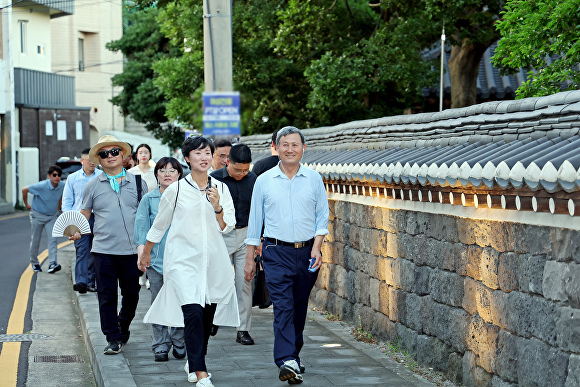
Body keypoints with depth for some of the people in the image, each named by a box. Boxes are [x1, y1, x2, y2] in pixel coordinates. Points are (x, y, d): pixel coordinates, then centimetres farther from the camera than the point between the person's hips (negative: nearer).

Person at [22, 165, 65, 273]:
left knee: (52, 239, -12)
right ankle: (34, 263, 26)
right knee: (35, 240, 8)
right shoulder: (41, 186, -25)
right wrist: (27, 205, -4)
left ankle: (52, 264, -18)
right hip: (38, 215, -3)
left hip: (52, 216, 3)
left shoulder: (62, 186, -11)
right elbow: (24, 190, -14)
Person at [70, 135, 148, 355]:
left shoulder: (137, 183, 7)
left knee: (131, 294, 10)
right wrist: (77, 232, -7)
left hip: (132, 250, 1)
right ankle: (113, 339, 7)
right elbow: (84, 215, 13)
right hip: (104, 249, -1)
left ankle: (123, 328, 33)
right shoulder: (93, 186, 6)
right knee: (107, 296, -1)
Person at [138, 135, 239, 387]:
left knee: (207, 316, 9)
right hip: (183, 259, -3)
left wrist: (217, 207, -13)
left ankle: (193, 363, 32)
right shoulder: (176, 190, -2)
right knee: (193, 313, -18)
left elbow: (227, 227, 5)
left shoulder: (220, 189, 6)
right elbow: (159, 225, 11)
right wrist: (146, 253, 21)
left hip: (213, 260, 4)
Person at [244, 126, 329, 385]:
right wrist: (249, 257, 7)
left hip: (307, 251, 2)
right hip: (277, 252, -2)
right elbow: (255, 220, 8)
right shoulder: (264, 181, 3)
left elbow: (322, 216, 8)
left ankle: (292, 357, 24)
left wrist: (316, 248, -5)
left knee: (299, 308, 9)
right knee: (283, 306, -14)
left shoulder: (314, 179, 6)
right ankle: (287, 362, -23)